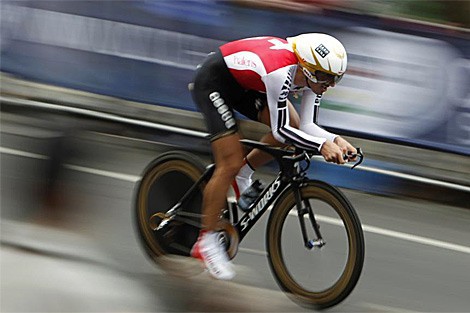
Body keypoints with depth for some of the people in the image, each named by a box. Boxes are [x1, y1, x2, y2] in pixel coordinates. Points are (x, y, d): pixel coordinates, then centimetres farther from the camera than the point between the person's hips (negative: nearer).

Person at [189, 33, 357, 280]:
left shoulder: (311, 74, -14)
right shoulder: (281, 71, -37)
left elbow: (306, 126, -11)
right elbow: (280, 130, -35)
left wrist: (335, 140, -27)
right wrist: (323, 146, -43)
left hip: (242, 82, 8)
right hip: (212, 81, -8)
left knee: (292, 124, -8)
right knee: (230, 164, -13)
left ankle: (243, 175, 10)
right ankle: (206, 240, -3)